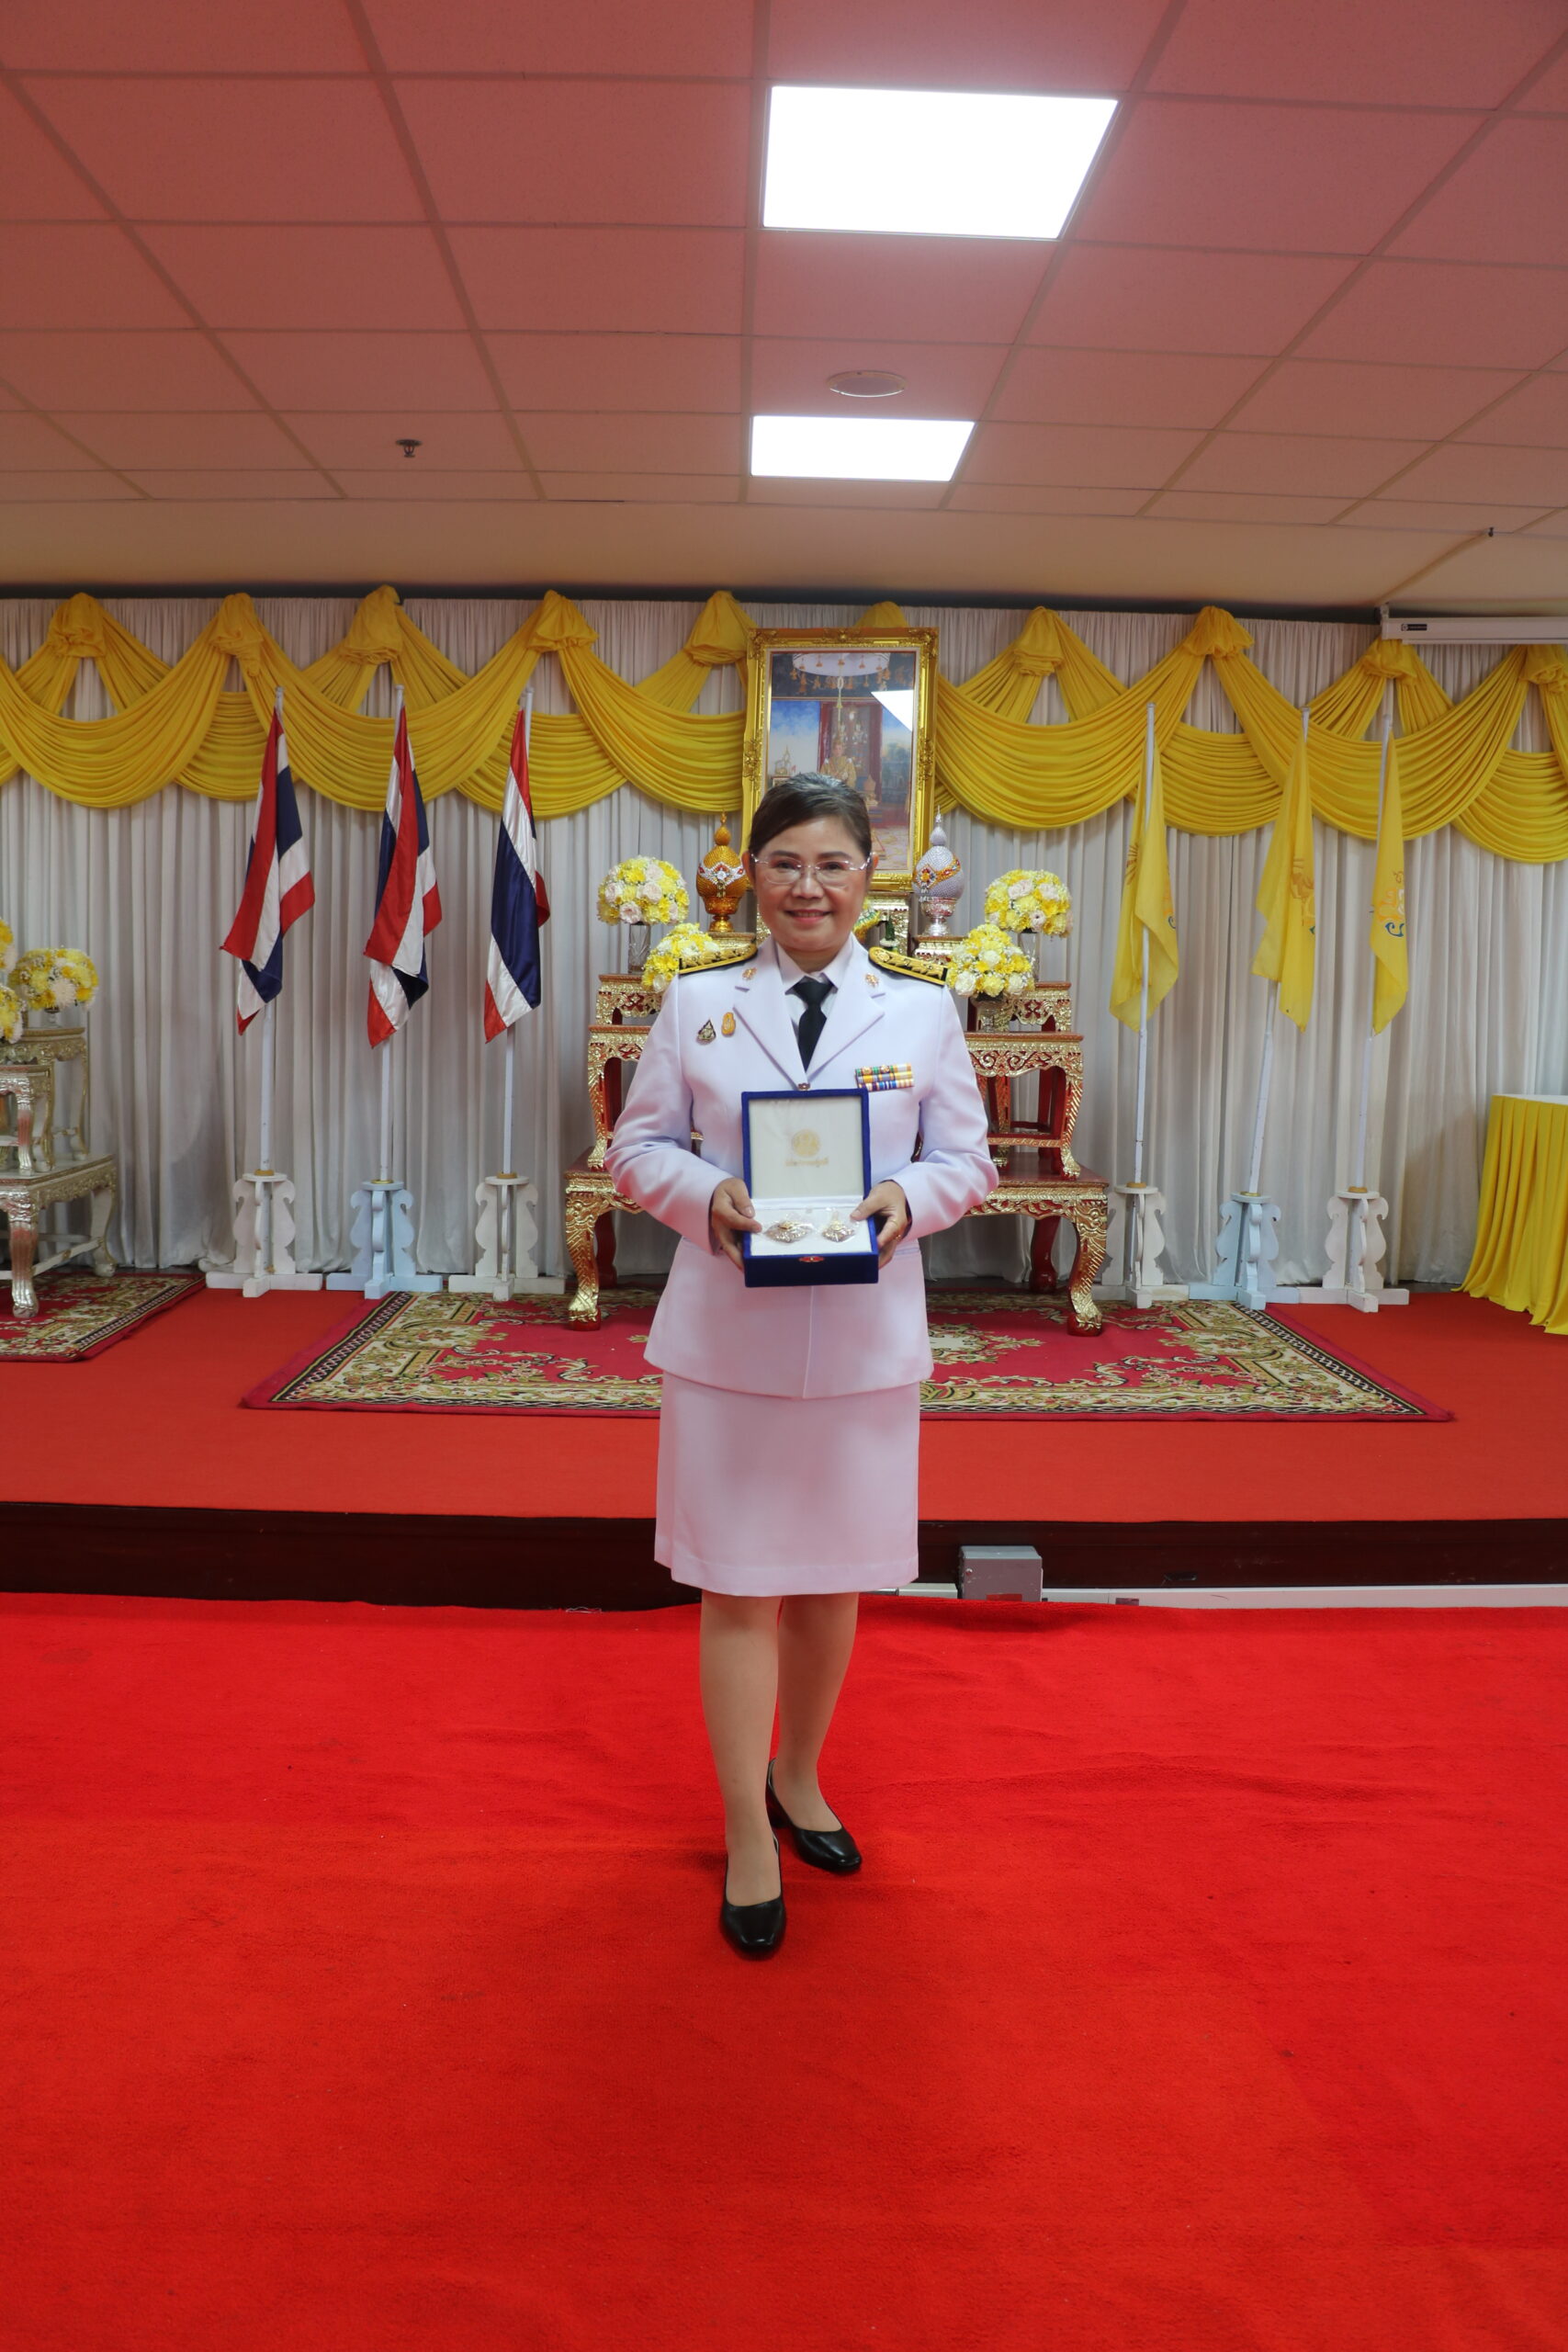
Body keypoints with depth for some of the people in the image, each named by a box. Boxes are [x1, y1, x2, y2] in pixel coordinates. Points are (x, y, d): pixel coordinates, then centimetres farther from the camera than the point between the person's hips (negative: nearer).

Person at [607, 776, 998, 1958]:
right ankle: (749, 1837, 24)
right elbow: (640, 1145, 5)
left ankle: (798, 1779, 41)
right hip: (727, 1335, -1)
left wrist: (906, 1199, -15)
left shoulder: (923, 1007, 4)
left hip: (865, 1337, 1)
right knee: (738, 1585, 5)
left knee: (834, 1579, 15)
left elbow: (966, 1158, 6)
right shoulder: (697, 1002, 3)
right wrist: (708, 1196, -15)